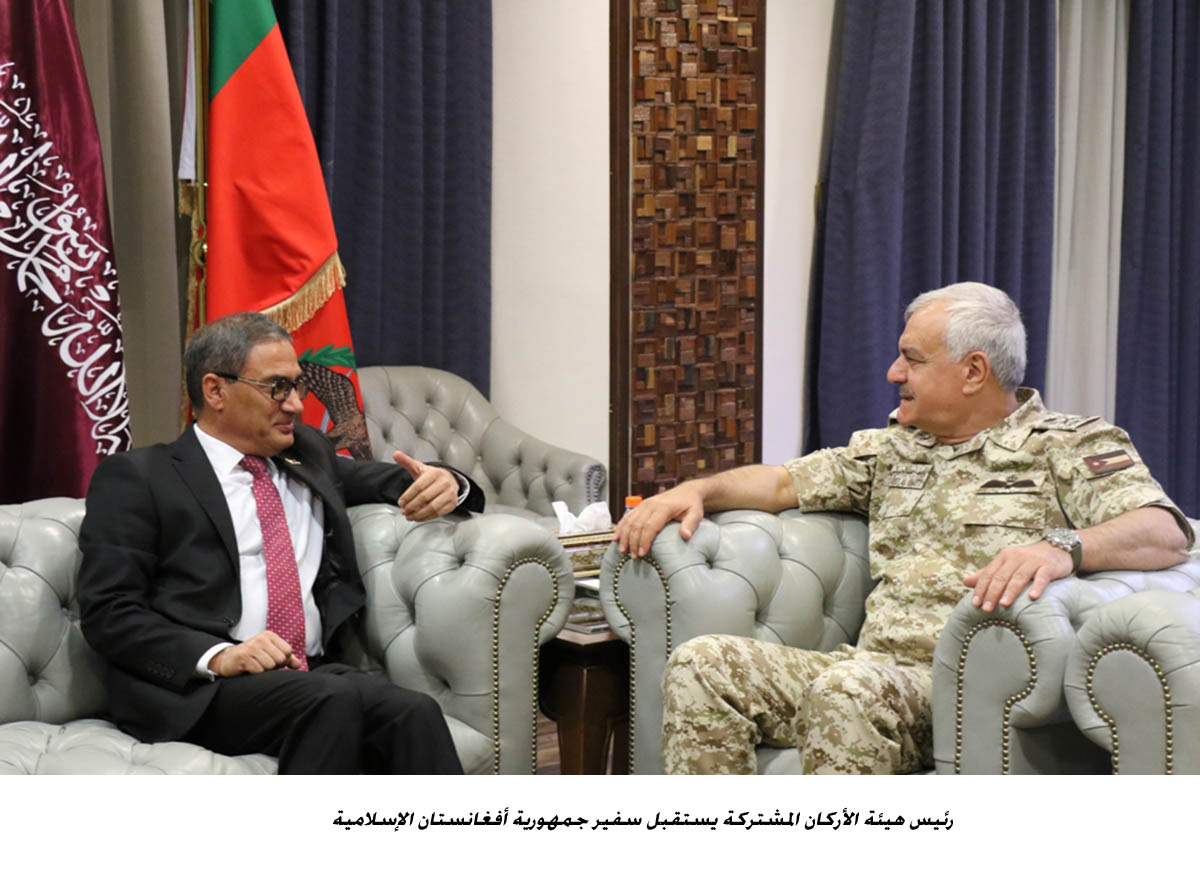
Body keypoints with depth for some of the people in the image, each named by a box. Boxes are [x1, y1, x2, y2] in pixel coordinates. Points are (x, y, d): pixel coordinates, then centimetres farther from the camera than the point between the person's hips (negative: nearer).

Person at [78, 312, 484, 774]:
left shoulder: (308, 454, 24)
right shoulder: (136, 477, 8)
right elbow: (108, 612, 0)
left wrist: (446, 484, 7)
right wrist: (217, 656, -17)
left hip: (317, 674, 5)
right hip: (200, 691, -4)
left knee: (411, 713, -30)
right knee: (339, 699, -34)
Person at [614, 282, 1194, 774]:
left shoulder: (1069, 447, 3)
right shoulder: (892, 448, 25)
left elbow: (1166, 532, -13)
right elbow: (785, 482, 29)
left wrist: (1061, 548, -33)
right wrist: (697, 490, 10)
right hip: (873, 666, 7)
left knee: (846, 690, -37)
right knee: (700, 665, -13)